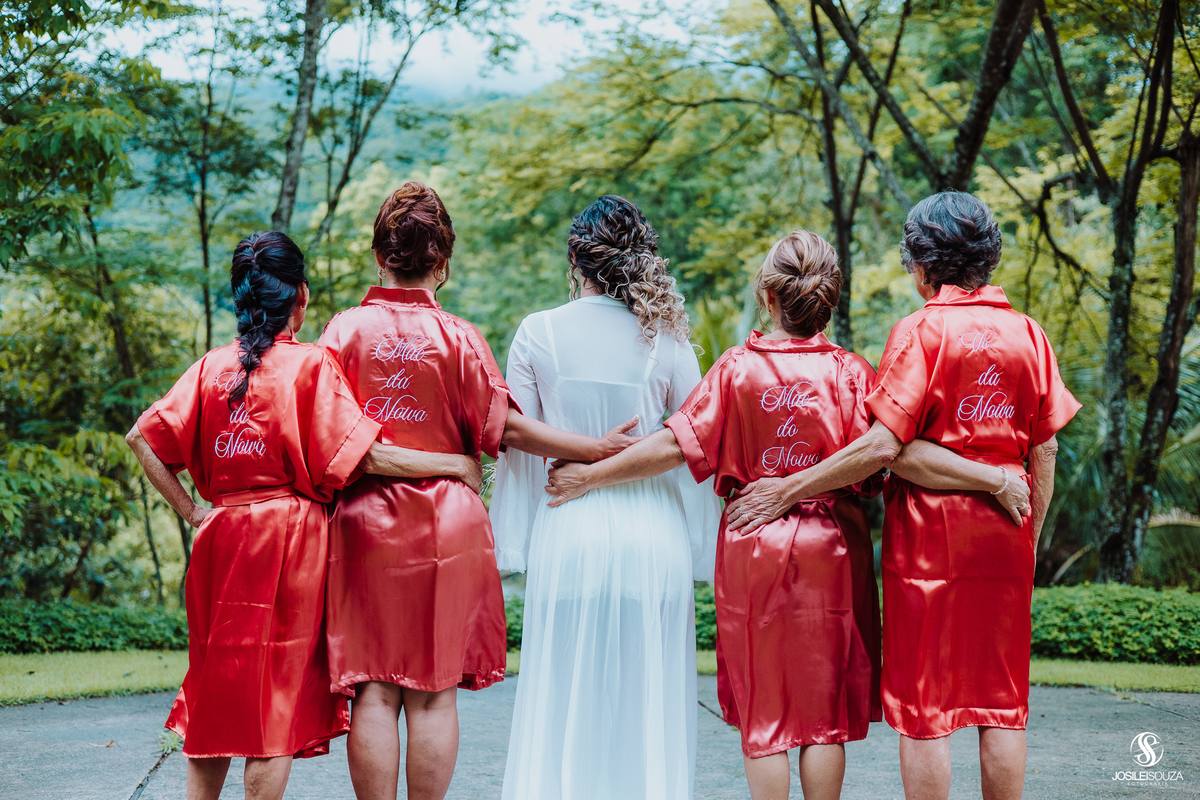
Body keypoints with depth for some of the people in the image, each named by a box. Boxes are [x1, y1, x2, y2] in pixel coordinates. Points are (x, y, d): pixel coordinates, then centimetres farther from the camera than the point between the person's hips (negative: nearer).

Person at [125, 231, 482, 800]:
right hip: (291, 540, -5)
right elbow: (366, 455, -15)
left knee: (216, 685, 15)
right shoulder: (310, 365, -9)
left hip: (222, 539, 5)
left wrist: (190, 510, 4)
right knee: (278, 693, 3)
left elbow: (143, 438, 1)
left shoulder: (212, 367, 5)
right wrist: (456, 464, -7)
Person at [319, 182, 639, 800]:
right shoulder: (458, 337, -3)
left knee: (373, 690, 5)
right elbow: (505, 427, -5)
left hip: (365, 519, 1)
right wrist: (594, 449, -1)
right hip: (446, 522, -1)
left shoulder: (344, 330, 0)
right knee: (434, 692, 6)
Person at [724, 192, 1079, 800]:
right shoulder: (1027, 333, 5)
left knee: (922, 703, 3)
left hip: (929, 527, -5)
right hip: (1005, 529, 5)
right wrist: (1031, 534, 17)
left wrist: (788, 489, -13)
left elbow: (884, 447, -18)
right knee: (1001, 699, 12)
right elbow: (1045, 449, 7)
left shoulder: (921, 331, -10)